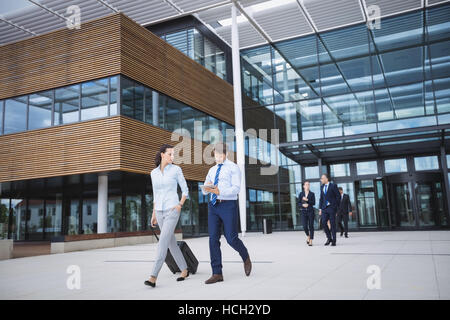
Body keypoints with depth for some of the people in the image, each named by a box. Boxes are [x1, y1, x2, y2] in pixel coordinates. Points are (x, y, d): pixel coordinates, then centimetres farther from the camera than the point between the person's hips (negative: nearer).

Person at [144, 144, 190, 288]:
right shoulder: (154, 173, 10)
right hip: (160, 211, 5)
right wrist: (154, 214, 14)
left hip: (172, 210, -5)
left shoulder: (176, 169, -2)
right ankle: (184, 270, 25)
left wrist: (180, 205, -12)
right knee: (171, 243, 10)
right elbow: (156, 194, 16)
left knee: (163, 242, -14)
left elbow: (185, 190, 3)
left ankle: (153, 277, -14)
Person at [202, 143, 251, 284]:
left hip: (228, 205, -5)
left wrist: (219, 192, -25)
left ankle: (246, 258, 26)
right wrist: (206, 187, -10)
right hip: (213, 205, 6)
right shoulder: (212, 170, 18)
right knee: (213, 239, -3)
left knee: (231, 238, -7)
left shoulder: (233, 168, -1)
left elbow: (236, 189, -13)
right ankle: (217, 274, 1)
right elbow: (204, 190, 15)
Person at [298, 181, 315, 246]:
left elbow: (314, 203, -4)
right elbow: (299, 203, 5)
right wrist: (303, 205, -14)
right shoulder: (301, 194, 7)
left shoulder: (312, 194, 4)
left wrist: (307, 200, -15)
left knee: (311, 226, -3)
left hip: (310, 211, -1)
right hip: (303, 211, 1)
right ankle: (308, 235, 23)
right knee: (305, 226, -7)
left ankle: (311, 241, 4)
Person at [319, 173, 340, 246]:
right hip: (324, 208, 5)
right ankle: (329, 238, 13)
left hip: (332, 208, -5)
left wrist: (336, 206, -7)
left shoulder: (333, 186, -5)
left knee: (332, 224, -1)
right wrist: (320, 208, 9)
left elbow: (338, 196, -4)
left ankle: (333, 241, 8)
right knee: (324, 223, -4)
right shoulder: (322, 187, 12)